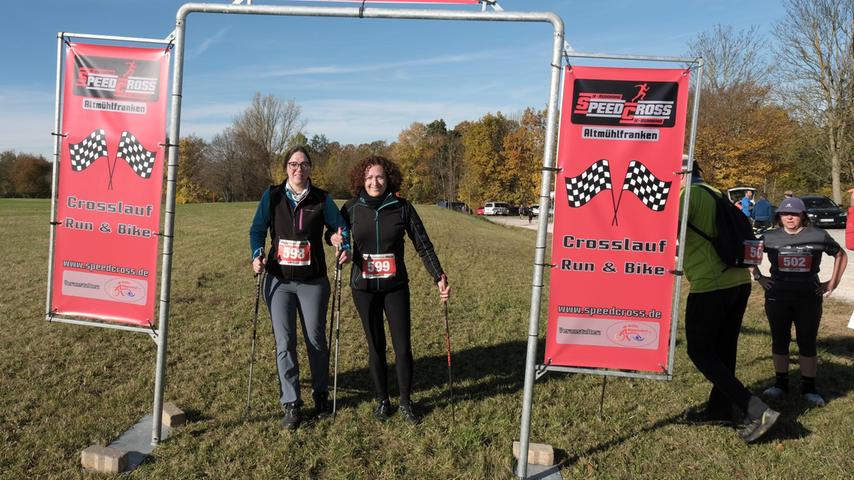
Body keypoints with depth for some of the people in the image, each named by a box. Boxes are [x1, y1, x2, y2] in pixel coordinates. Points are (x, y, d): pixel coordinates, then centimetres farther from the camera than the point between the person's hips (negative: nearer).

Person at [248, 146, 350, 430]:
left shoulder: (321, 200, -1)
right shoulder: (271, 197, 0)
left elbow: (340, 226, 7)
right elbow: (257, 229, 4)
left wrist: (344, 247, -12)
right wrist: (257, 255, -12)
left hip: (313, 282, 0)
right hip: (279, 281, 1)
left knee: (316, 340, 9)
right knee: (284, 343, 0)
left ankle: (321, 393, 32)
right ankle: (290, 404, 12)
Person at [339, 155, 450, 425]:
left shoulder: (402, 208, -6)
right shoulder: (352, 208, -3)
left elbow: (423, 246, -4)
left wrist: (439, 277, -11)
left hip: (395, 287, -1)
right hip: (364, 288, 1)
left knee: (403, 346, 1)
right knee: (375, 346, 10)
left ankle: (406, 402, 20)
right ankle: (382, 400, 27)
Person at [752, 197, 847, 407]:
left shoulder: (819, 236, -1)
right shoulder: (770, 238, 1)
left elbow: (841, 255, 13)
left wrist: (832, 283, 6)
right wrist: (758, 277, 5)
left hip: (809, 299, -1)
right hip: (777, 299, 1)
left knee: (807, 343, 5)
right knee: (779, 341, 9)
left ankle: (809, 388, 17)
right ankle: (781, 384, 22)